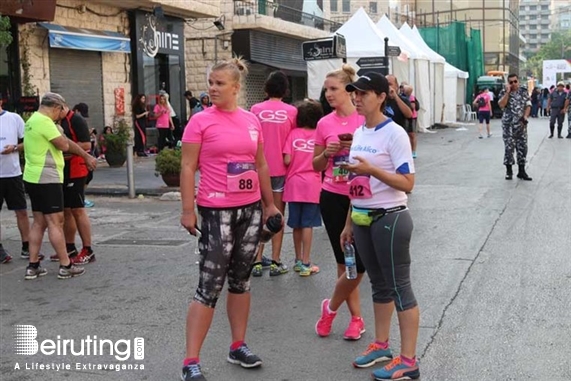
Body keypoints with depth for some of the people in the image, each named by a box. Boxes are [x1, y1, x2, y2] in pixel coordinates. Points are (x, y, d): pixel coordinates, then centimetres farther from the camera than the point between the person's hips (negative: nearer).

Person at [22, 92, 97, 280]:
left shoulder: (33, 120, 17)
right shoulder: (44, 121, -16)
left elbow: (65, 142, 21)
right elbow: (64, 145, -16)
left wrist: (86, 156, 23)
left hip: (34, 178, 10)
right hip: (46, 178, -10)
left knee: (39, 222, 12)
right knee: (55, 222, -6)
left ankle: (33, 266, 14)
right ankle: (65, 266, -2)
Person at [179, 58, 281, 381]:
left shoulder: (252, 120, 7)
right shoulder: (201, 121, -6)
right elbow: (188, 168, -8)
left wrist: (270, 203, 16)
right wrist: (188, 210, -14)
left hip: (251, 209, 5)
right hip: (217, 211, -5)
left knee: (241, 280, 14)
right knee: (210, 286, -5)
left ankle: (238, 346, 27)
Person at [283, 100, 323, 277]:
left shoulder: (293, 134, -1)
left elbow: (287, 160, -8)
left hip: (294, 184, 1)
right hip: (312, 184, -1)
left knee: (296, 224, 12)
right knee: (307, 225, 1)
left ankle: (298, 261, 24)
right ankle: (305, 264, 1)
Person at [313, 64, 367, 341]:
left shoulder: (366, 120, -4)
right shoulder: (325, 124, 4)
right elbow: (316, 166, 11)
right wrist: (326, 153, -10)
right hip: (333, 197, 2)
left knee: (359, 263, -2)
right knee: (345, 262, 8)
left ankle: (331, 308, 23)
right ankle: (356, 318, 22)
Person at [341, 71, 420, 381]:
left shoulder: (394, 134, -14)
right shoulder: (358, 133, 9)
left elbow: (408, 183, -19)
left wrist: (372, 169, -28)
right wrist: (349, 222, 16)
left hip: (389, 219, -8)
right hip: (363, 220, 8)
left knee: (399, 286, -2)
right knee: (379, 284, 18)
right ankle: (381, 345, 31)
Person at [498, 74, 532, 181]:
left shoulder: (524, 92, 9)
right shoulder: (504, 92, 2)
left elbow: (528, 106, 6)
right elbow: (501, 105, -14)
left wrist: (525, 117, -9)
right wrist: (508, 92, -15)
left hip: (521, 124, 3)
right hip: (508, 125, -3)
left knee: (522, 147, 4)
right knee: (509, 147, -3)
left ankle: (521, 171, 11)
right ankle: (509, 171, 7)